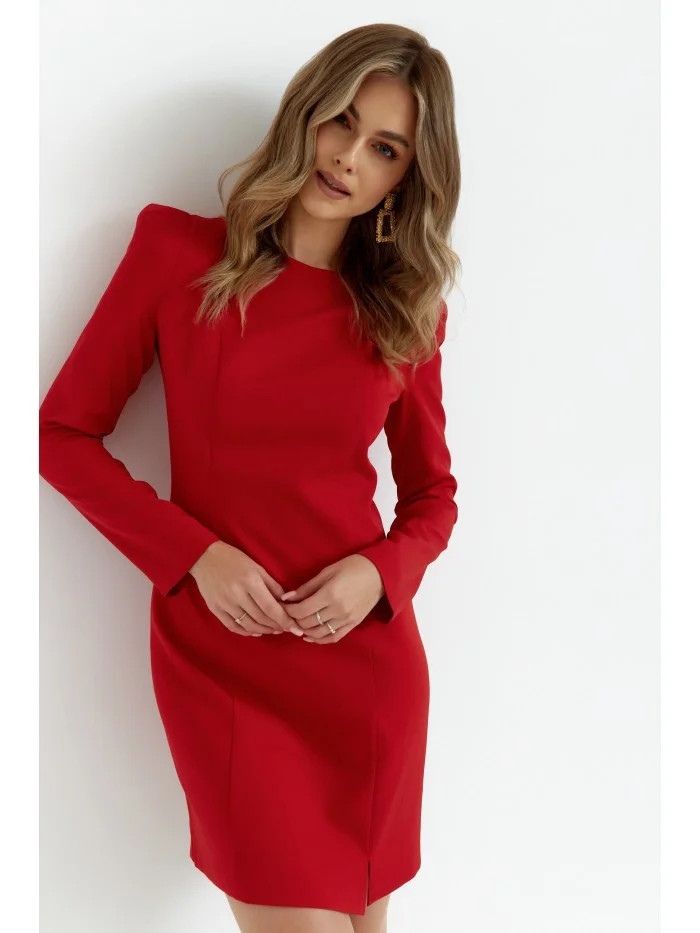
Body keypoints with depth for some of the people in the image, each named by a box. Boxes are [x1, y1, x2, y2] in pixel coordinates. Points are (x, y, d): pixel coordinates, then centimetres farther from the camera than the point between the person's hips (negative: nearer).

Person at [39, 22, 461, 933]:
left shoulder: (406, 309, 2)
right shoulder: (178, 250, -4)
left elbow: (432, 494, 11)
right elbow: (62, 433, -2)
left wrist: (380, 571, -10)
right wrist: (197, 556, -13)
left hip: (366, 652, 3)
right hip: (219, 656, -2)